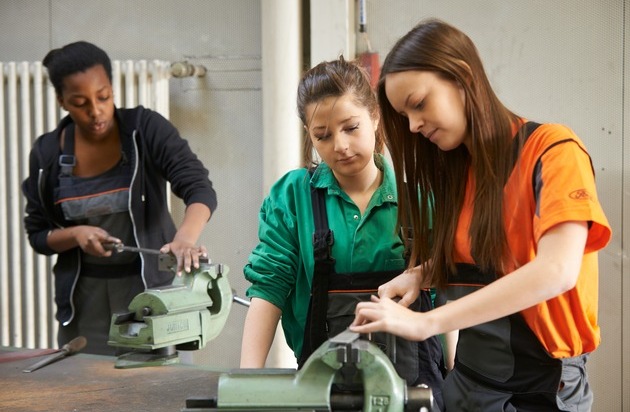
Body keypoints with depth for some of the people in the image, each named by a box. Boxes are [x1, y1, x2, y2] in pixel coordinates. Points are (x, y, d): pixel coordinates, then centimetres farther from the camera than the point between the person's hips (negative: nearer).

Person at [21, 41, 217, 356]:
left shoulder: (145, 129, -9)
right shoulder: (47, 154, -1)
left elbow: (200, 189, -18)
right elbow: (37, 234, 7)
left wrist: (186, 237, -38)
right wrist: (75, 234, -15)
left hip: (154, 289, -2)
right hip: (86, 300, 2)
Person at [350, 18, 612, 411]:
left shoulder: (553, 151, -13)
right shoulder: (456, 169, 7)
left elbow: (557, 270, -27)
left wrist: (426, 322, -29)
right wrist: (420, 275, -3)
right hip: (468, 379, 6)